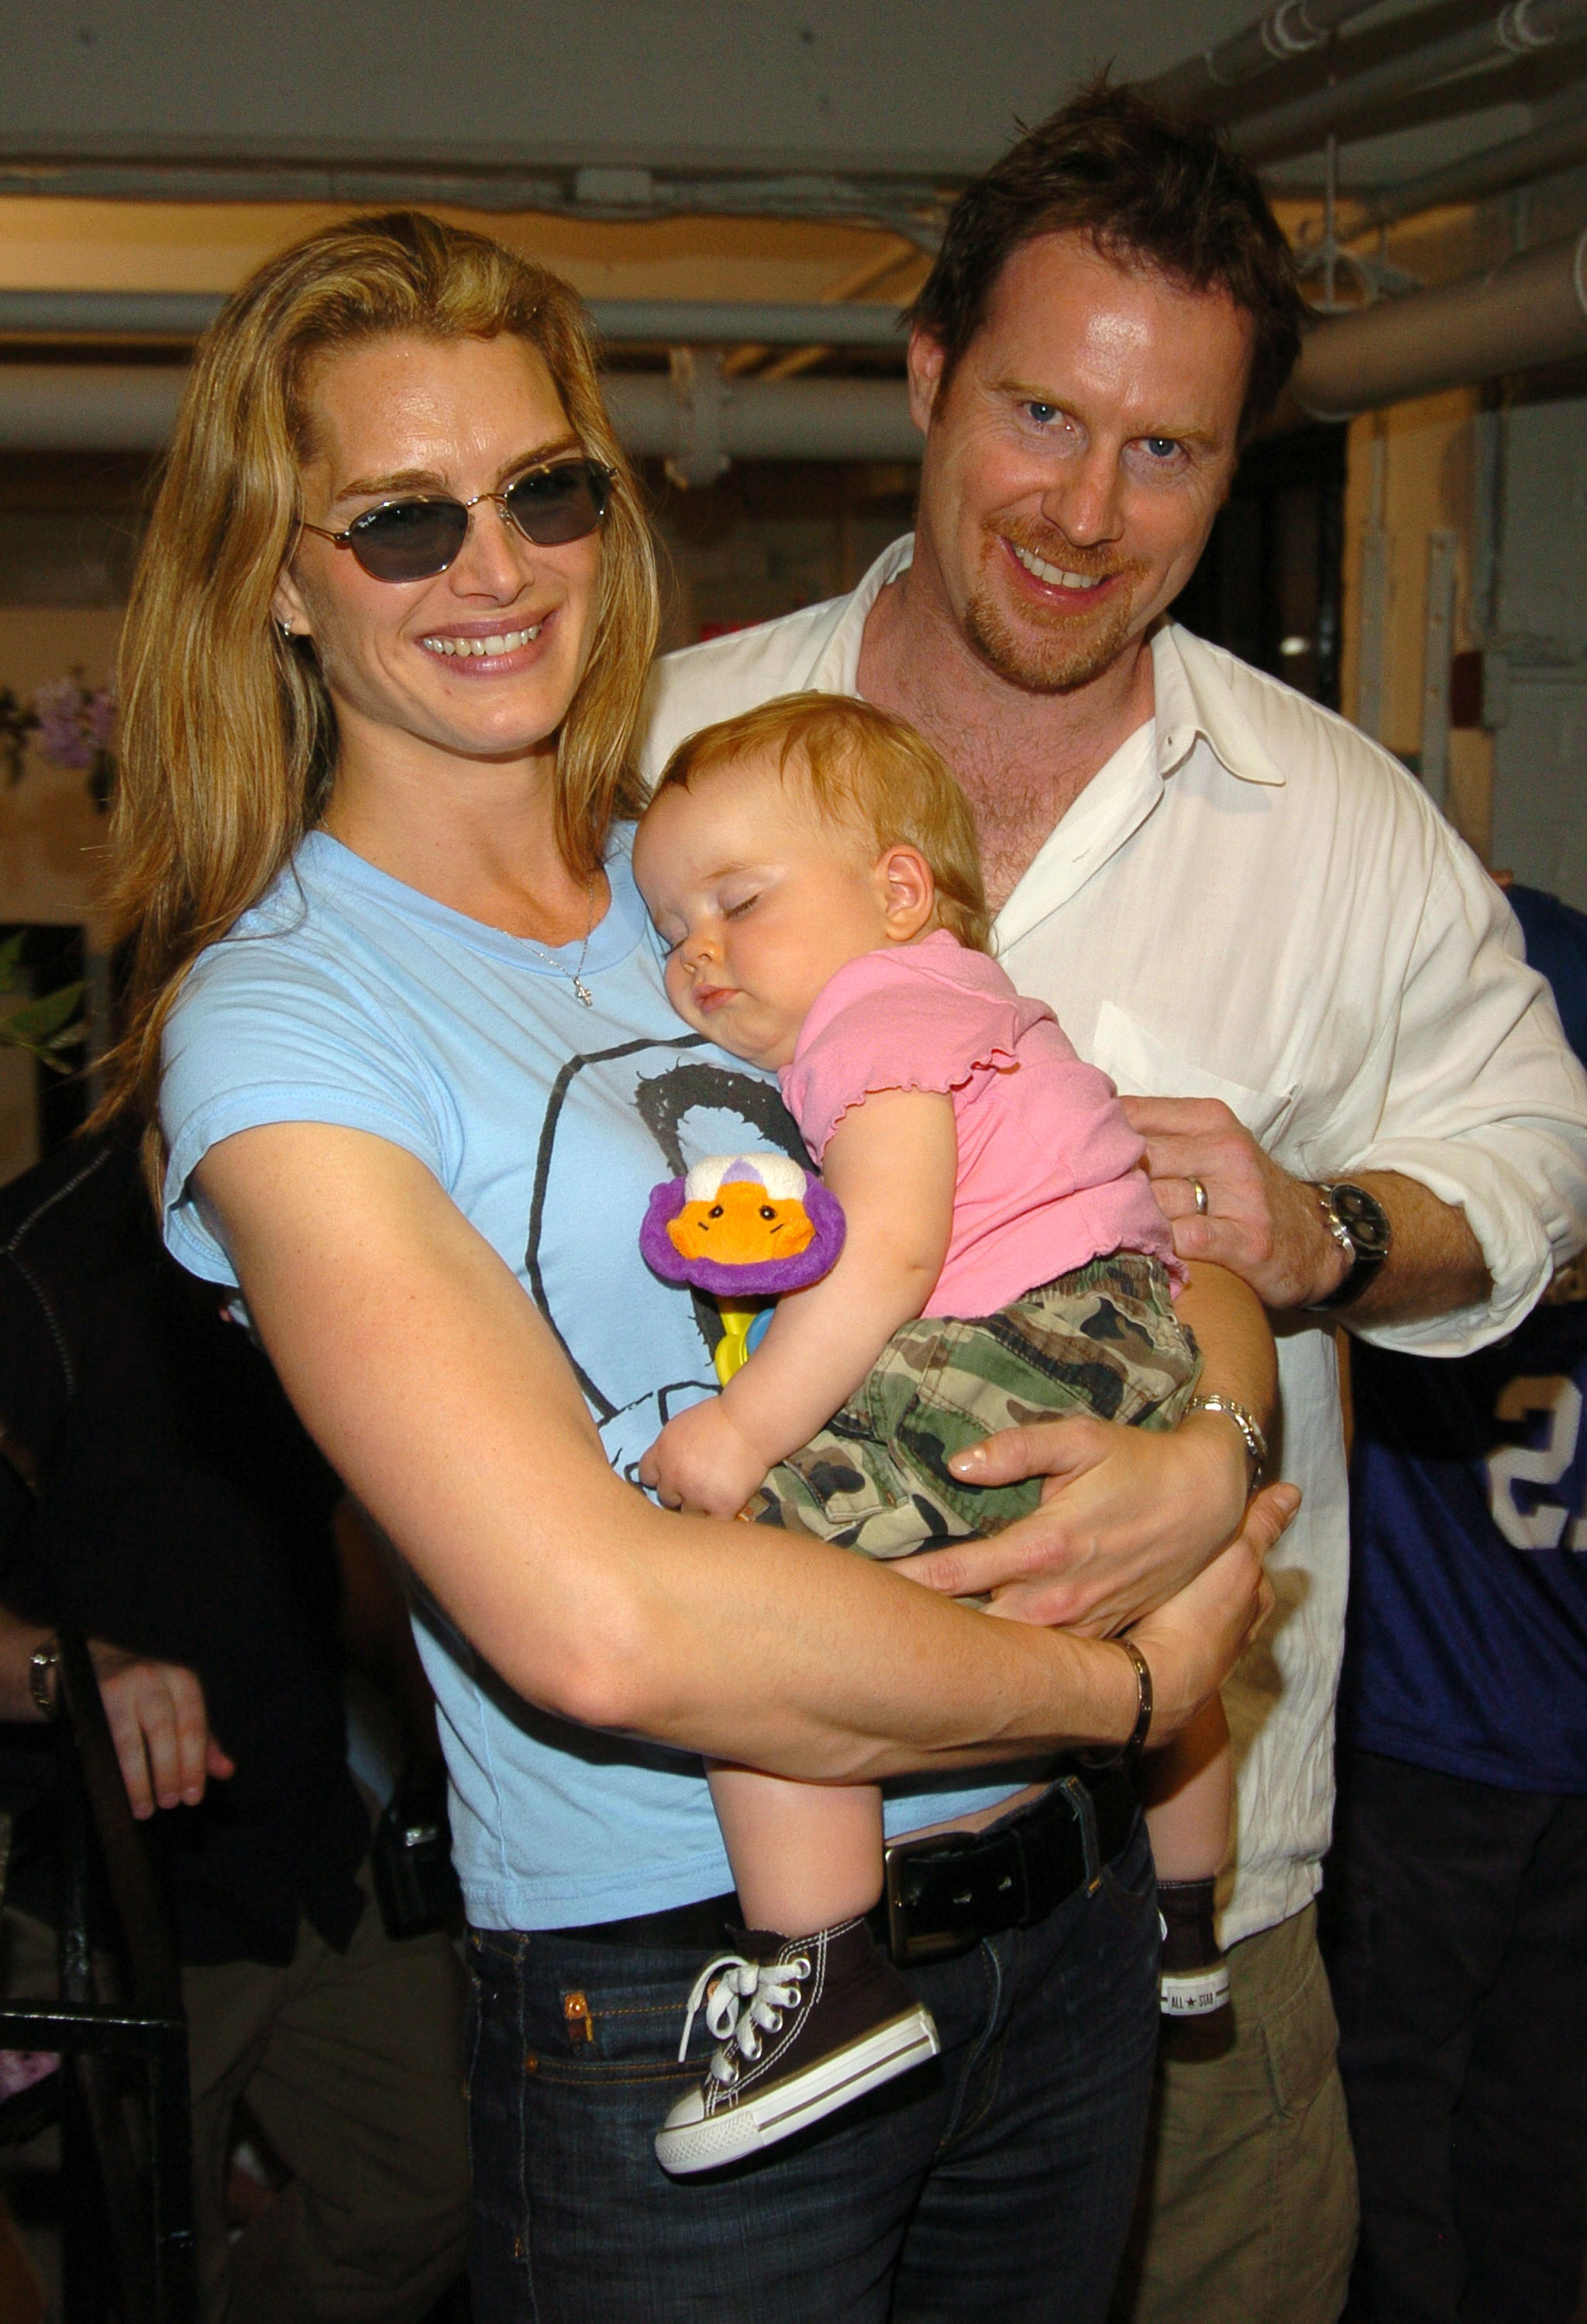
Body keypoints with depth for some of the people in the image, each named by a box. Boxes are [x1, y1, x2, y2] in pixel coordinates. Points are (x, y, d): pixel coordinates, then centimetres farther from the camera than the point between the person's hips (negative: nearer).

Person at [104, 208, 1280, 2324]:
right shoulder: (276, 1019, -12)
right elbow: (591, 1620, -24)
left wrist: (1202, 1461, -16)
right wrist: (1117, 1685, -15)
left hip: (1067, 1919, 6)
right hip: (675, 2012, -5)